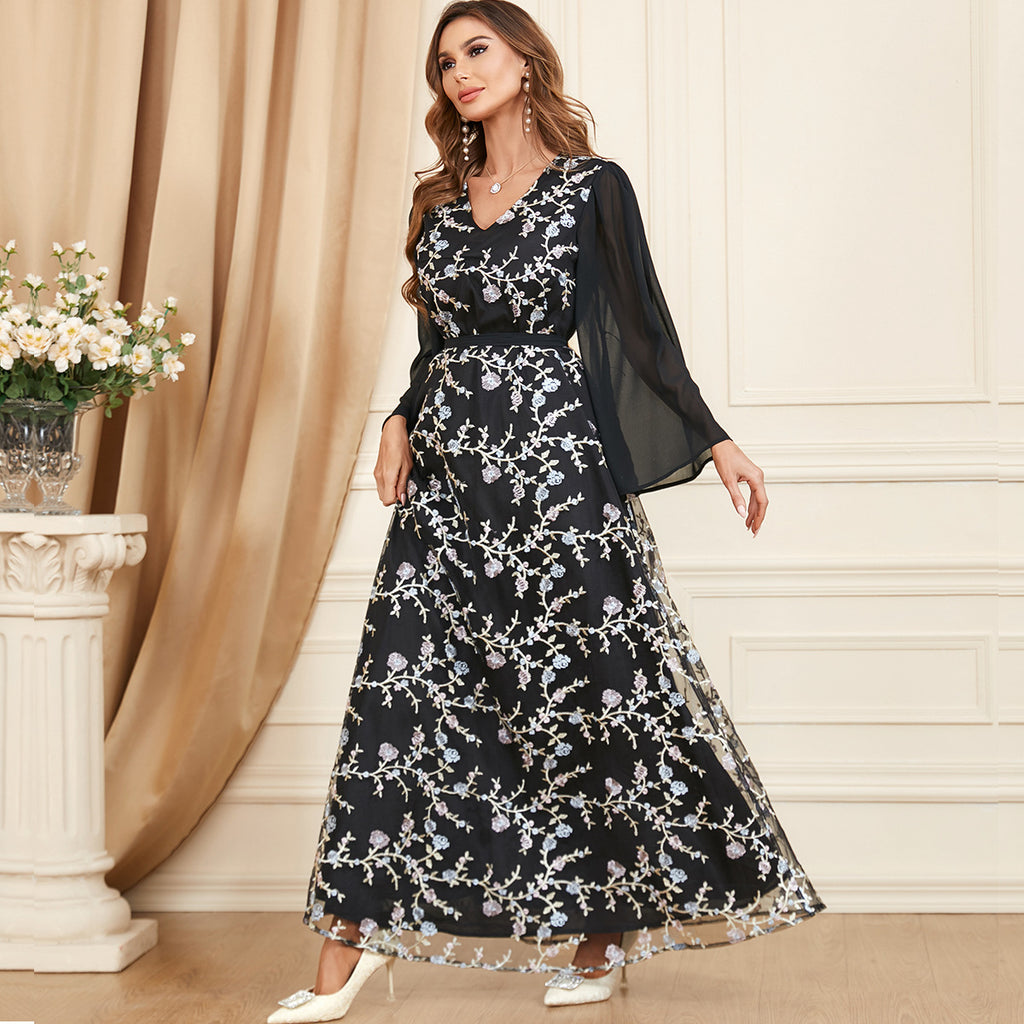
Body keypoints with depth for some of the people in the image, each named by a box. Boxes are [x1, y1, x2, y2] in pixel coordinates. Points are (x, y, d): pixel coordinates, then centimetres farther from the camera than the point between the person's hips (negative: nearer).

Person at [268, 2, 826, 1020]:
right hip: (447, 471, 5)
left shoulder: (591, 187, 1)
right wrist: (400, 423, 3)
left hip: (551, 459, -4)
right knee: (404, 688, -1)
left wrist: (716, 442, -6)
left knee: (582, 688, -1)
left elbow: (643, 327, 0)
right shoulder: (442, 200, 15)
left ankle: (602, 936, 16)